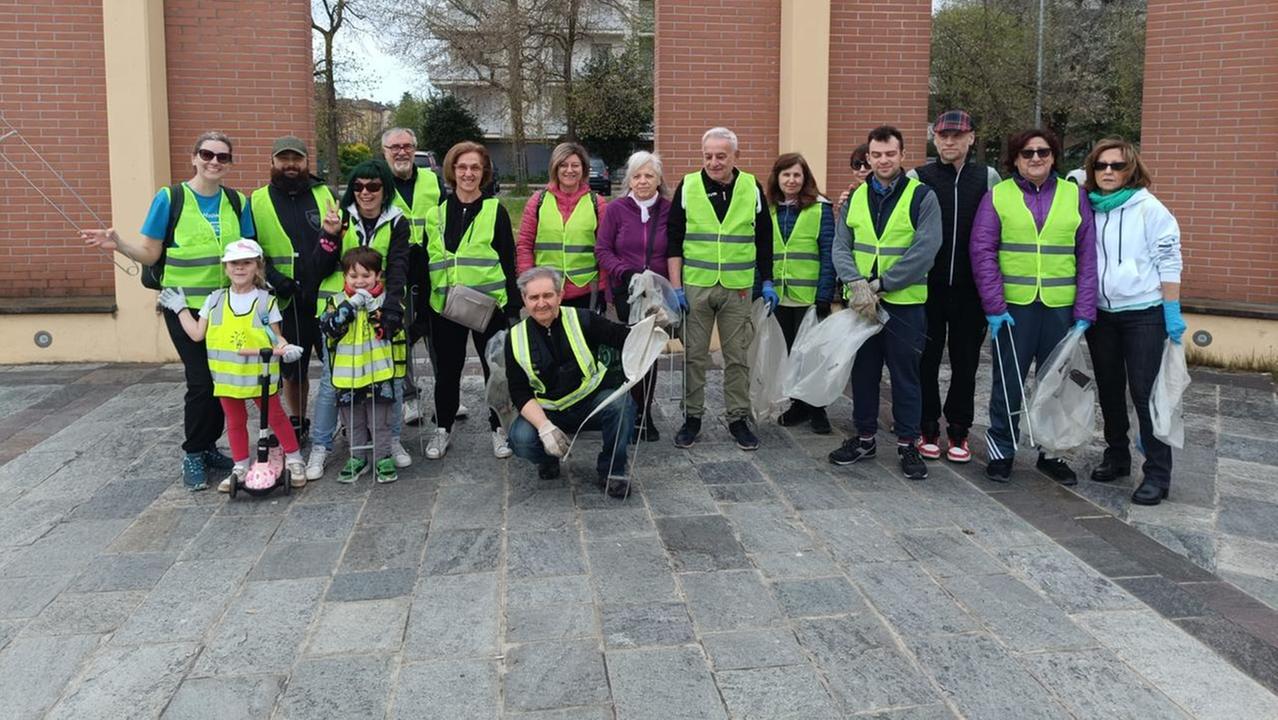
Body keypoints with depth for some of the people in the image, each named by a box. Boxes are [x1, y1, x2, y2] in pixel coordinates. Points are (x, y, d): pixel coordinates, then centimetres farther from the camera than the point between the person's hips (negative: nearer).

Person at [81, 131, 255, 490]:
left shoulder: (238, 202, 5)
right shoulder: (170, 198, -4)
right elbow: (150, 252, -4)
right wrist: (117, 242, -20)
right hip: (186, 307, -4)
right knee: (201, 381, -7)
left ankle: (209, 446, 26)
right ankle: (192, 455, 11)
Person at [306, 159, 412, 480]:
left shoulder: (397, 223, 1)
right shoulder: (339, 218, 2)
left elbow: (398, 270, -10)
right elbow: (319, 270, -1)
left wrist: (392, 308, -25)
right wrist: (329, 237, -17)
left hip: (381, 309, 0)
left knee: (390, 377, 3)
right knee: (332, 379, -1)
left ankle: (392, 440, 21)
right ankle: (320, 447, 11)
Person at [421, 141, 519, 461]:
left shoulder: (495, 210, 0)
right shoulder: (437, 210, 7)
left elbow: (508, 261, -1)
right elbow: (427, 259, 12)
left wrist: (513, 306, -6)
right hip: (444, 304, 2)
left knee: (495, 368, 6)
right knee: (447, 369, 11)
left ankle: (499, 428, 21)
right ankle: (443, 427, 26)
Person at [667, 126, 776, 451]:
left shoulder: (752, 189, 2)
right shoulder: (687, 187, -1)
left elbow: (764, 240, 9)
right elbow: (674, 241, 0)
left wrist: (767, 282, 5)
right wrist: (675, 286, -6)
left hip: (737, 288, 1)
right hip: (695, 286, 0)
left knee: (738, 357, 6)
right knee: (694, 355, 6)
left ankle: (738, 418, 17)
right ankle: (692, 417, 18)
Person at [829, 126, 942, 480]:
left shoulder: (922, 197, -6)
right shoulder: (855, 197, 7)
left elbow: (924, 251, -14)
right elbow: (841, 248, 2)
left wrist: (880, 284, -16)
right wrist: (856, 283, -17)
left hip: (905, 303, -4)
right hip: (861, 302, 4)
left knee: (905, 374, 4)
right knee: (863, 371, 13)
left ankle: (907, 444, 16)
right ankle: (864, 437, 26)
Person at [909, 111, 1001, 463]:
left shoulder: (987, 177, 5)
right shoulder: (917, 178, 2)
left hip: (970, 288, 1)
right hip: (927, 287, -1)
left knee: (966, 360, 8)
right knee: (926, 359, 5)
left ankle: (958, 430, 20)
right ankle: (928, 428, 18)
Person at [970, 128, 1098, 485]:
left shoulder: (1075, 196, 7)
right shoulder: (997, 196, 3)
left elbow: (1087, 257, 5)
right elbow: (982, 252, -3)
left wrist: (1085, 312, -2)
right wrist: (994, 306, -11)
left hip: (1060, 307, 2)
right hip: (1014, 306, -2)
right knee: (1008, 382, 5)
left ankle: (1051, 453, 24)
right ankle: (1001, 451, 19)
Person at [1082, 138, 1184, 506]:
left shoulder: (1149, 208, -6)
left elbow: (1169, 262, -6)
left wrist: (1172, 313, -9)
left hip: (1143, 313, -5)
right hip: (1100, 313, 5)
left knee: (1145, 392, -5)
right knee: (1109, 389, 13)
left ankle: (1158, 473, 2)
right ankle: (1116, 456, 28)